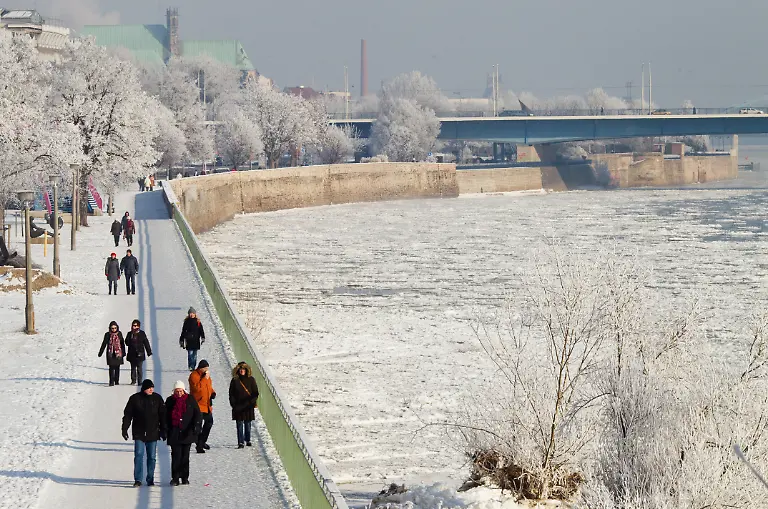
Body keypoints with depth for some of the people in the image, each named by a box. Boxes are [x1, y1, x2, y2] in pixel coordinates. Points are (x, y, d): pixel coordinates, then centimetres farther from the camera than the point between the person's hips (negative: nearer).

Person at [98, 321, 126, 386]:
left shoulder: (119, 334, 4)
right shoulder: (107, 334, 0)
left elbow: (122, 343, 12)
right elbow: (104, 344, 5)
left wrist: (123, 352, 15)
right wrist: (100, 353, 5)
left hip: (118, 353, 2)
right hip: (110, 353, -2)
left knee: (117, 367, 8)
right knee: (111, 367, -8)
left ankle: (117, 381, 18)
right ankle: (111, 382, -8)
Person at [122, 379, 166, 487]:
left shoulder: (157, 398, 3)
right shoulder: (135, 399, -1)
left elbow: (162, 415, 8)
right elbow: (127, 414, 4)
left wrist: (163, 430, 6)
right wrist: (124, 429, -1)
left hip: (153, 433, 2)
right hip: (139, 433, -2)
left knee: (152, 457, 5)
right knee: (139, 455, -9)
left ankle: (150, 479, 15)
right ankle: (137, 479, -6)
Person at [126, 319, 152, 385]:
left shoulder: (142, 333, 1)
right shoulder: (130, 334, 6)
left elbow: (146, 343, 3)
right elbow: (127, 343, -2)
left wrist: (149, 352, 2)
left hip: (139, 354, -3)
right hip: (132, 354, 3)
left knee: (139, 368, -5)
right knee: (133, 368, 9)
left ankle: (140, 381, -2)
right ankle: (133, 380, 18)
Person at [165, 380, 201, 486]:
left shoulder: (190, 400, 4)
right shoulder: (170, 401, 7)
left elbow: (197, 413, 4)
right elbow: (165, 416, 11)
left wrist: (196, 426, -9)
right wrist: (165, 429, 2)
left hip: (187, 433, 0)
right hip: (174, 433, 0)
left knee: (185, 455, 4)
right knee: (176, 455, -7)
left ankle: (185, 477, 12)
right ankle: (175, 478, -5)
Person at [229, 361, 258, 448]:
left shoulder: (251, 380, 4)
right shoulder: (235, 381, 4)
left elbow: (255, 393, 7)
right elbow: (231, 394, 7)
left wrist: (252, 402, -5)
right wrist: (233, 404, -3)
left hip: (248, 406, 0)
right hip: (238, 407, 0)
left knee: (248, 424, 9)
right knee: (239, 425, -5)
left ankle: (248, 440, 25)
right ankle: (240, 442, -6)